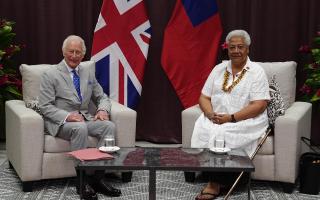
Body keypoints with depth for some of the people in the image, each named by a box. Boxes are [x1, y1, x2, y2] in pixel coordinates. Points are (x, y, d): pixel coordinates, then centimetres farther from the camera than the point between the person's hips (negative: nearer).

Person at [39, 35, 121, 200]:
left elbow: (102, 97, 16)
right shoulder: (50, 75, -3)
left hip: (85, 119, 5)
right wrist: (67, 116, -25)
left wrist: (103, 110, -8)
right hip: (60, 123, -5)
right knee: (80, 128, -37)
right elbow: (45, 107, -9)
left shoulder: (88, 73, 13)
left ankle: (98, 177, -20)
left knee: (109, 126, -23)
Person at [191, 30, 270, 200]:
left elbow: (259, 105, -12)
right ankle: (215, 180, -18)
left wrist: (231, 118, -20)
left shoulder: (256, 71, -2)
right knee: (202, 129, -26)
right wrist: (210, 113, -11)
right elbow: (204, 97, 12)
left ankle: (215, 184, -17)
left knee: (221, 134, -31)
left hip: (245, 121, -4)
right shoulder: (219, 69, 13)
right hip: (215, 119, 4)